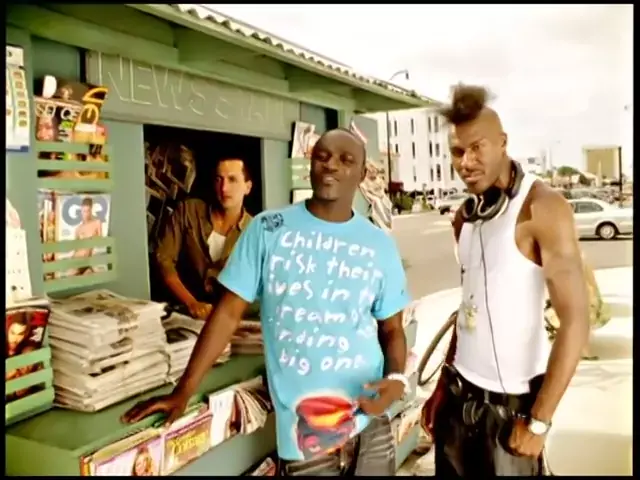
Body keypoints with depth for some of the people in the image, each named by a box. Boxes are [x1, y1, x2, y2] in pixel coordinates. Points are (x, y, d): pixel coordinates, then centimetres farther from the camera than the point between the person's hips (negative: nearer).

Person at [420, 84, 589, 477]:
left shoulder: (543, 207, -14)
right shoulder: (465, 215, 6)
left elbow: (576, 321, -17)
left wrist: (539, 420, -16)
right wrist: (444, 383, 11)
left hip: (511, 398, -6)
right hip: (461, 389, 6)